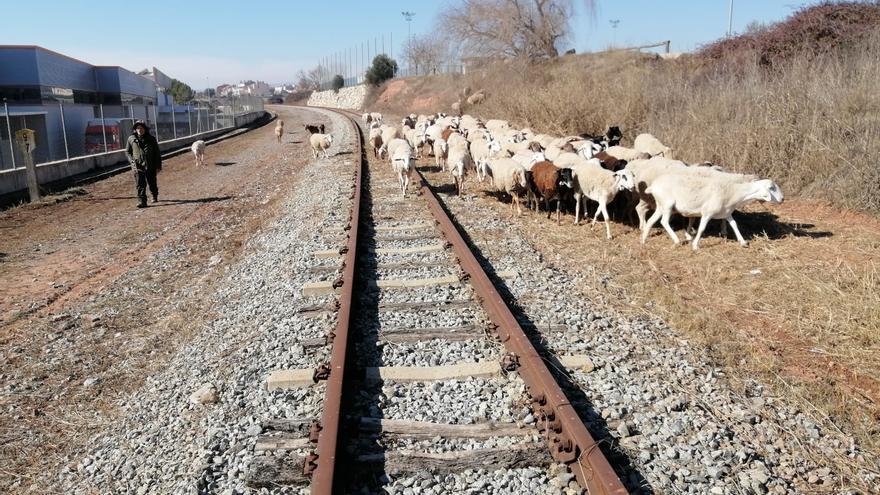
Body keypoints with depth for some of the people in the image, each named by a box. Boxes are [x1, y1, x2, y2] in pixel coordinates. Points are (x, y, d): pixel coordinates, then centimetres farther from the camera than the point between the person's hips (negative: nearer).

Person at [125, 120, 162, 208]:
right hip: (138, 166, 0)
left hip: (150, 166, 0)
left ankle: (155, 196, 39)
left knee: (152, 183, 11)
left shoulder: (151, 139, 3)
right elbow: (127, 152, 14)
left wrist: (158, 166, 4)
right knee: (140, 185, -9)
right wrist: (132, 161, -3)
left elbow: (157, 153, 7)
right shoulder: (131, 139, 4)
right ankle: (142, 202, -9)